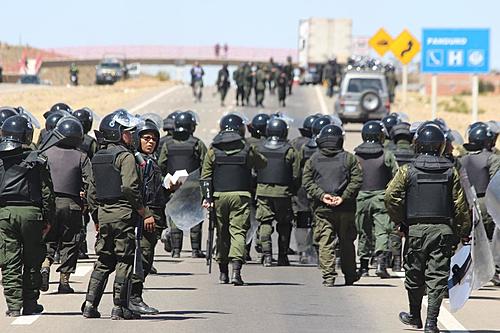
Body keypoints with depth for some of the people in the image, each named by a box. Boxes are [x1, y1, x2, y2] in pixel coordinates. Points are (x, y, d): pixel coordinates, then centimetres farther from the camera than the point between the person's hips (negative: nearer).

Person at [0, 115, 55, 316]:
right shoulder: (37, 161, -2)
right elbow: (47, 192, -1)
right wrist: (47, 219, 8)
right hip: (30, 212, -1)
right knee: (32, 261, 11)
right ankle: (30, 303, 14)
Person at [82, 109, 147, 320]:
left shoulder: (97, 158, 13)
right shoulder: (125, 156, -10)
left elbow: (92, 191, 16)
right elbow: (129, 188, -19)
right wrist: (145, 213, -13)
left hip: (104, 213, 7)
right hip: (123, 214, -7)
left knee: (103, 261, 13)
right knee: (124, 261, -1)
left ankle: (90, 304, 7)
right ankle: (119, 308, -2)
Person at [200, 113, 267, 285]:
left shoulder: (213, 150, 3)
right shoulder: (247, 149, 1)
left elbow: (205, 176, 2)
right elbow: (263, 164, 18)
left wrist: (205, 197, 4)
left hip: (219, 195, 2)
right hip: (241, 196, -2)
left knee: (222, 234, 13)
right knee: (238, 232, -5)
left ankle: (223, 272, 19)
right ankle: (236, 270, -23)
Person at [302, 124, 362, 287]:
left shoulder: (313, 159, 5)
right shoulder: (349, 158, 1)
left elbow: (307, 181, -1)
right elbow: (357, 180, -7)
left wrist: (321, 195, -7)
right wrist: (344, 197, -10)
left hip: (322, 208, 0)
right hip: (345, 208, 0)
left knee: (325, 243, 1)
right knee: (347, 242, 12)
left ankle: (328, 277, -9)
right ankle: (350, 276, 20)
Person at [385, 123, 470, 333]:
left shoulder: (408, 171, -3)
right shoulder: (450, 171, 1)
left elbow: (391, 196, -9)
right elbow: (460, 203, 2)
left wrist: (400, 220, 4)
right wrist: (463, 231, 9)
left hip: (416, 229, -1)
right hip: (443, 229, 1)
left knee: (414, 275, 14)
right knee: (437, 276, 1)